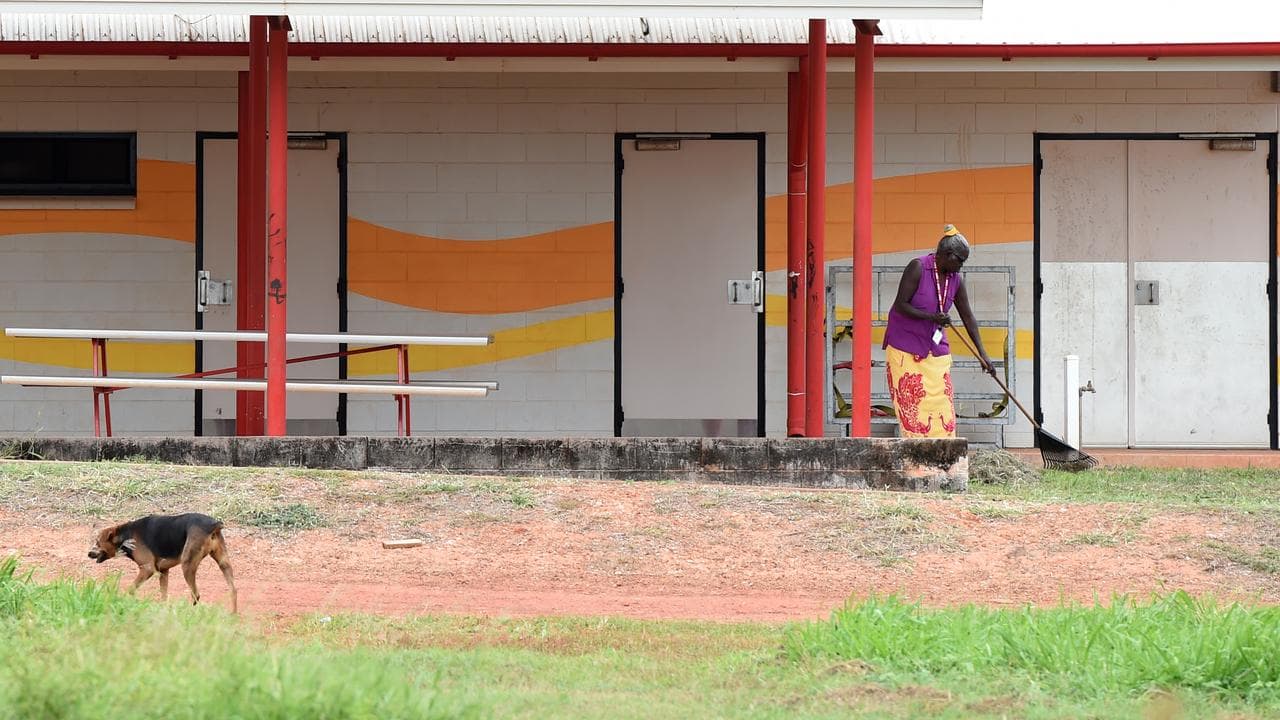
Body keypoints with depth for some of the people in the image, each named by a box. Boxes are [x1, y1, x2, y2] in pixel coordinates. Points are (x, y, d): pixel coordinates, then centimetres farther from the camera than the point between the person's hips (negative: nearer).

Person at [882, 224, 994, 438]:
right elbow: (900, 305, -18)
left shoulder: (955, 280, 2)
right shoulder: (917, 268, -15)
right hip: (905, 347, -6)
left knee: (941, 402, -1)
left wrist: (982, 354, 3)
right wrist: (931, 317, -29)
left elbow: (968, 317, 7)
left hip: (935, 349, 6)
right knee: (912, 403, -7)